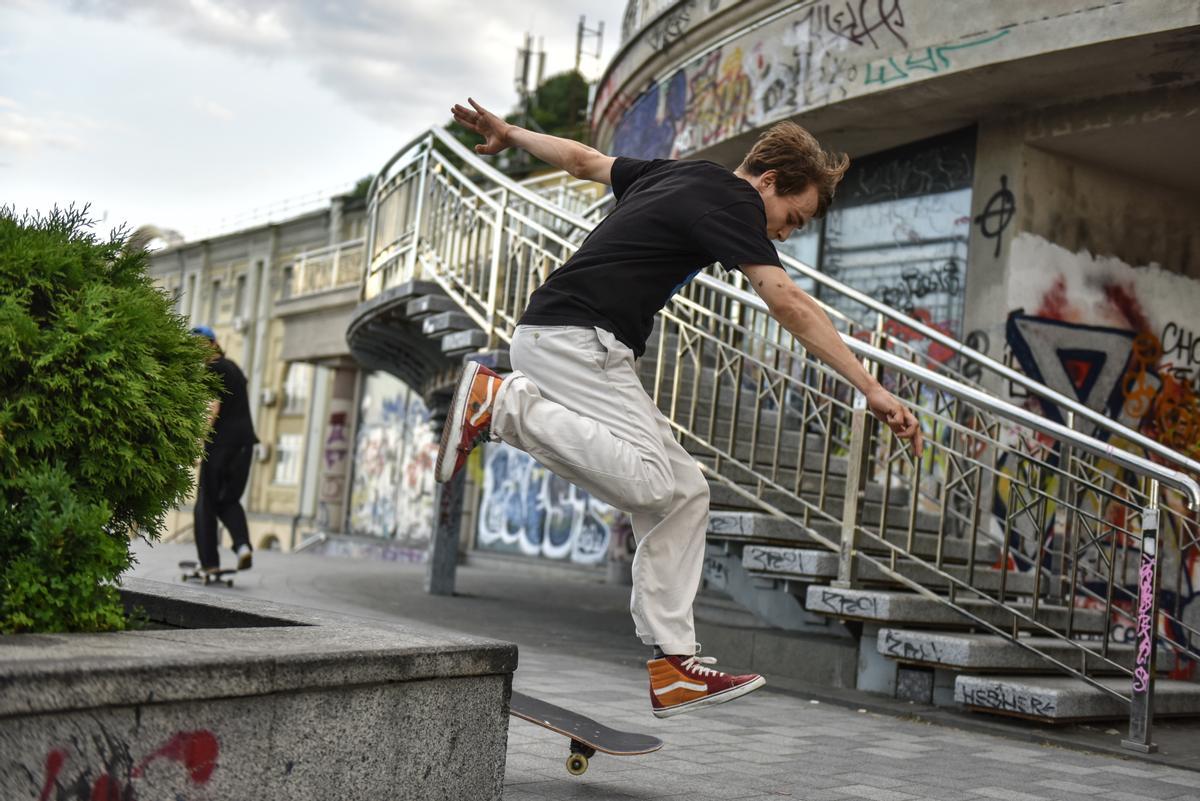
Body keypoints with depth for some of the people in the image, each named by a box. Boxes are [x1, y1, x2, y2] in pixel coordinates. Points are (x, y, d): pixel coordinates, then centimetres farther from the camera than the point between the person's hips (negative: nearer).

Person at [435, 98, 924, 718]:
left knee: (683, 493, 3)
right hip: (572, 336, -10)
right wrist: (872, 389, -23)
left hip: (555, 336, 10)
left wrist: (509, 134, 48)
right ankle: (501, 401, -18)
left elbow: (583, 159, 31)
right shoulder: (729, 200, -9)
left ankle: (672, 666, -1)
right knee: (653, 477, -29)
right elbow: (786, 302, -22)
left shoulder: (678, 175, 18)